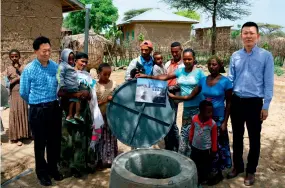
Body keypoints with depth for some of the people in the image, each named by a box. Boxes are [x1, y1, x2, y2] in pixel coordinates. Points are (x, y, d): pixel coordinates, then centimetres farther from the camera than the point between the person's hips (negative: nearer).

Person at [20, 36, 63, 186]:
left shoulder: (56, 66, 0)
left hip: (55, 108, 3)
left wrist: (53, 101, 14)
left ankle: (53, 168, 36)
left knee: (54, 140, 15)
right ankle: (41, 172, 30)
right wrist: (37, 103, 11)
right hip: (38, 110, -3)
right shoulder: (29, 70, -9)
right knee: (40, 142, 11)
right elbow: (23, 92, 0)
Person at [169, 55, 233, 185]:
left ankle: (217, 173, 25)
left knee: (217, 145, 7)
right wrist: (173, 96, -9)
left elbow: (228, 103, -7)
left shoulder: (225, 81, -11)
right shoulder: (203, 80, 1)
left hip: (218, 118, -4)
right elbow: (190, 96, 1)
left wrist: (225, 122, -10)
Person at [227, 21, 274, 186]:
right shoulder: (235, 56, 4)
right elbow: (230, 79, 7)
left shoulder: (266, 56, -6)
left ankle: (251, 170, 27)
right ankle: (238, 166, 33)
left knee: (254, 138, 9)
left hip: (254, 103, -3)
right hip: (236, 101, 3)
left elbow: (269, 82, -6)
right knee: (237, 136, 15)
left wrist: (266, 106, -8)